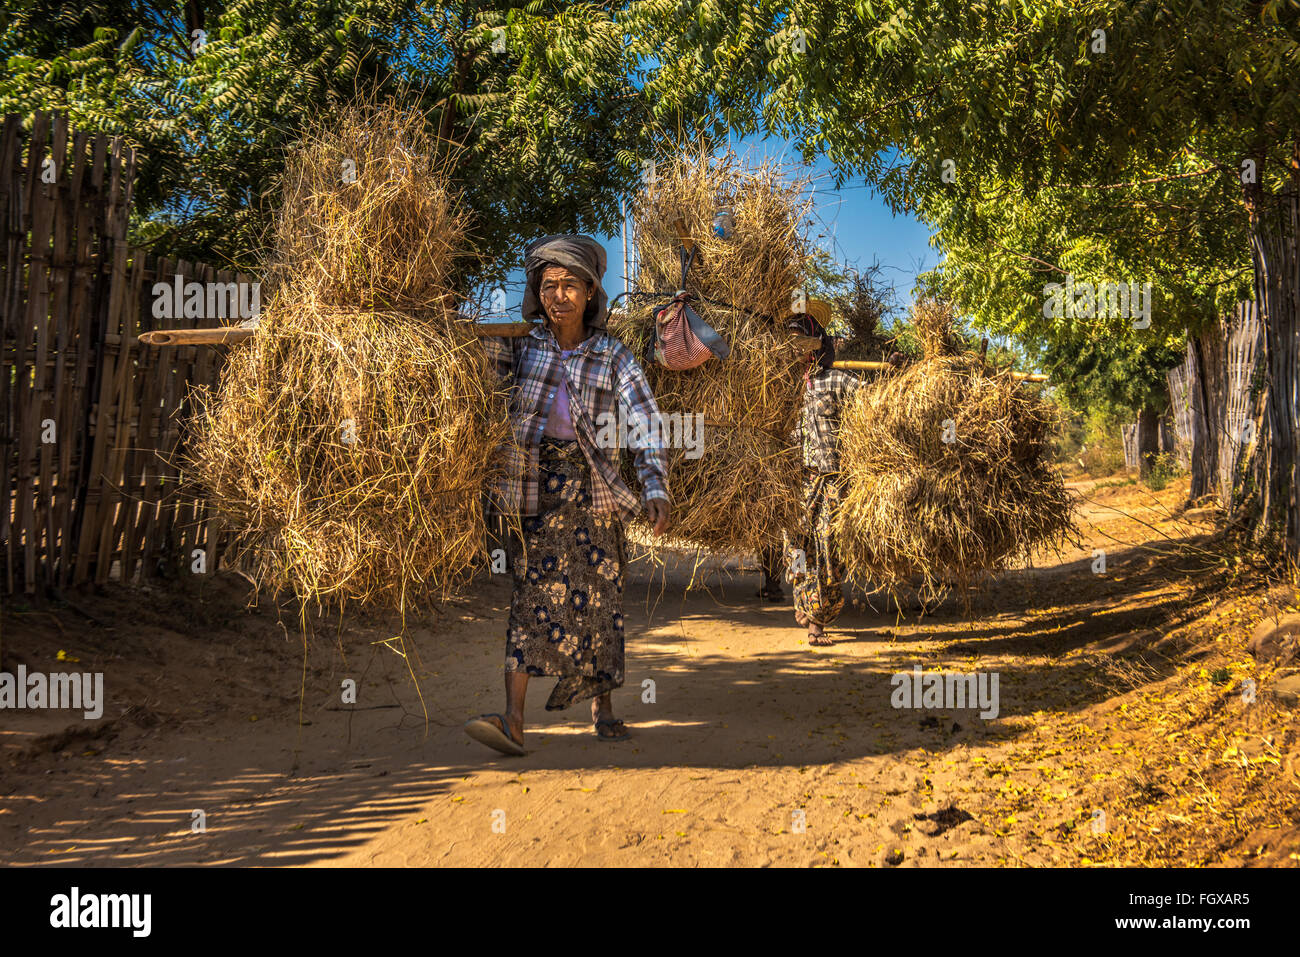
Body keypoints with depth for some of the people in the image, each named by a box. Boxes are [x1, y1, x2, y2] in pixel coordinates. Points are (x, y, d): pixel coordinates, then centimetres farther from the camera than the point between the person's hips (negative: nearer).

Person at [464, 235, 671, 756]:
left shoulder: (612, 354, -1)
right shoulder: (521, 344, 3)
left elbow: (646, 421, -11)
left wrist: (656, 489, -24)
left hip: (590, 487, 0)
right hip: (534, 486, 0)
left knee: (597, 595, 5)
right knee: (534, 591, -10)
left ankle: (603, 704, 25)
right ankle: (514, 720, -16)